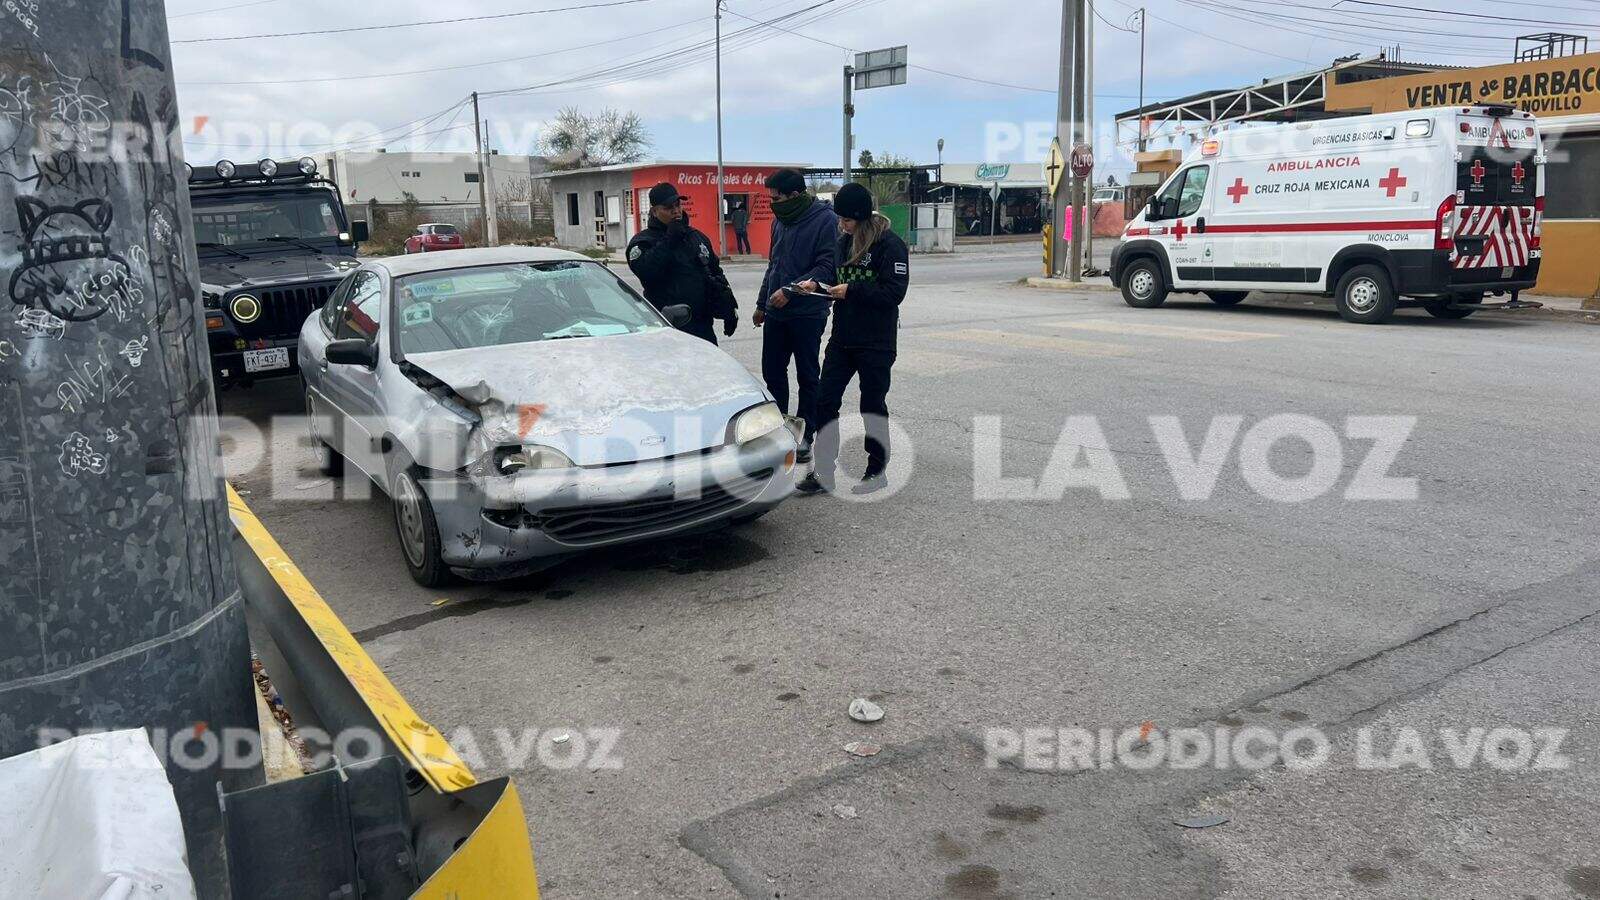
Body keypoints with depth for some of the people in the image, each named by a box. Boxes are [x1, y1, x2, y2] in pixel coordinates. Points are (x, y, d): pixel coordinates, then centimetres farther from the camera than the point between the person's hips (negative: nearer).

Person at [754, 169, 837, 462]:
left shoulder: (826, 220, -12)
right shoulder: (780, 219, 10)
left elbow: (827, 266, -18)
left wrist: (791, 290, -23)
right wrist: (762, 303, 21)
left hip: (808, 314, -7)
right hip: (775, 312, 7)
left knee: (808, 377, 5)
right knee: (772, 372, 12)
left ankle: (805, 435, 15)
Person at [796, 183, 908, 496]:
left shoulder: (891, 245, -13)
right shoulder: (845, 241, 8)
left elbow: (894, 292, -19)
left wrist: (851, 291, -21)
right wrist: (817, 285, -3)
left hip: (876, 342, -6)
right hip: (842, 338, 7)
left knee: (873, 406, 6)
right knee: (826, 401, 3)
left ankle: (877, 471, 21)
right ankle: (823, 471, 11)